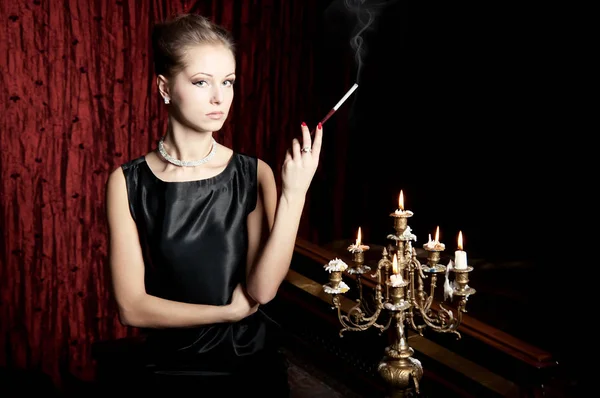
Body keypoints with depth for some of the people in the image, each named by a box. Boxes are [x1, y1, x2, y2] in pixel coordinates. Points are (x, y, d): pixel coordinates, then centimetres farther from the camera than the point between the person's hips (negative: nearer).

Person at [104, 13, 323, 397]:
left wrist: (294, 194, -23)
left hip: (252, 364, 1)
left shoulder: (255, 174, -8)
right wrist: (229, 311, -12)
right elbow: (132, 307, -13)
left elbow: (262, 289, -17)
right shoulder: (128, 182, -11)